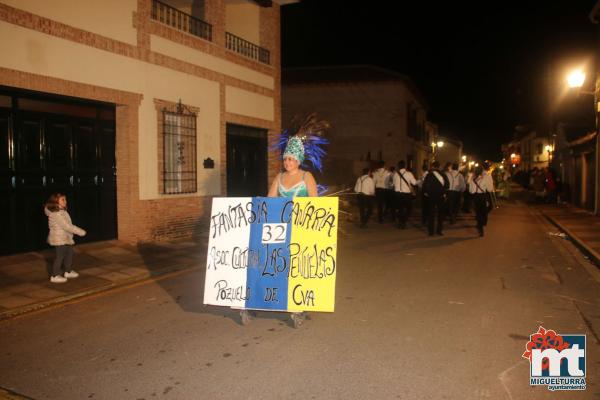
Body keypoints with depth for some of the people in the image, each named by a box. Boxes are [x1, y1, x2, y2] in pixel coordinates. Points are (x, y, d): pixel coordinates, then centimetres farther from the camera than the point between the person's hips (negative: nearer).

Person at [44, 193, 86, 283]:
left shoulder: (62, 211, 8)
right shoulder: (56, 214, -23)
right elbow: (67, 226, -25)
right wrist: (81, 232, -21)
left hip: (65, 238, 10)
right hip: (59, 239, -10)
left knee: (69, 253, 17)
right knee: (60, 255, -2)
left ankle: (68, 271, 32)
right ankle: (54, 276, 9)